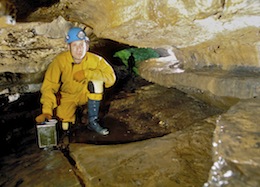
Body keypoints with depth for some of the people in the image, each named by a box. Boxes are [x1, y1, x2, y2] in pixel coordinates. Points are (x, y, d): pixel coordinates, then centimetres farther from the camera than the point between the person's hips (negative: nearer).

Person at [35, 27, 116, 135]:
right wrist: (46, 112, -38)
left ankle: (93, 122, -18)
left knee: (97, 81, -29)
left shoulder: (94, 59, -20)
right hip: (67, 97, 0)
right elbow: (48, 86, -27)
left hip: (86, 94, 1)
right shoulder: (60, 60, -24)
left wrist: (86, 73, -36)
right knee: (64, 127, -16)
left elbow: (111, 77, -27)